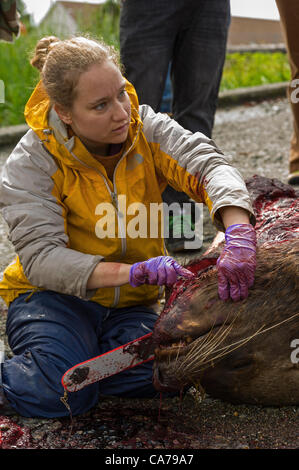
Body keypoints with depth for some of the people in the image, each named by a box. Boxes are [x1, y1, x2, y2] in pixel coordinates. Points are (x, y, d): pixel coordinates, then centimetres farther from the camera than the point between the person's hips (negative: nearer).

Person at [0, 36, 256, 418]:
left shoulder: (144, 127, -8)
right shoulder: (32, 161, -16)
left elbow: (207, 163, -23)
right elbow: (40, 257, -25)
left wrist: (238, 232, -45)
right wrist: (130, 272, -40)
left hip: (131, 302, 4)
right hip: (55, 296, -3)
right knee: (62, 394, -29)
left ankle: (75, 356, 3)